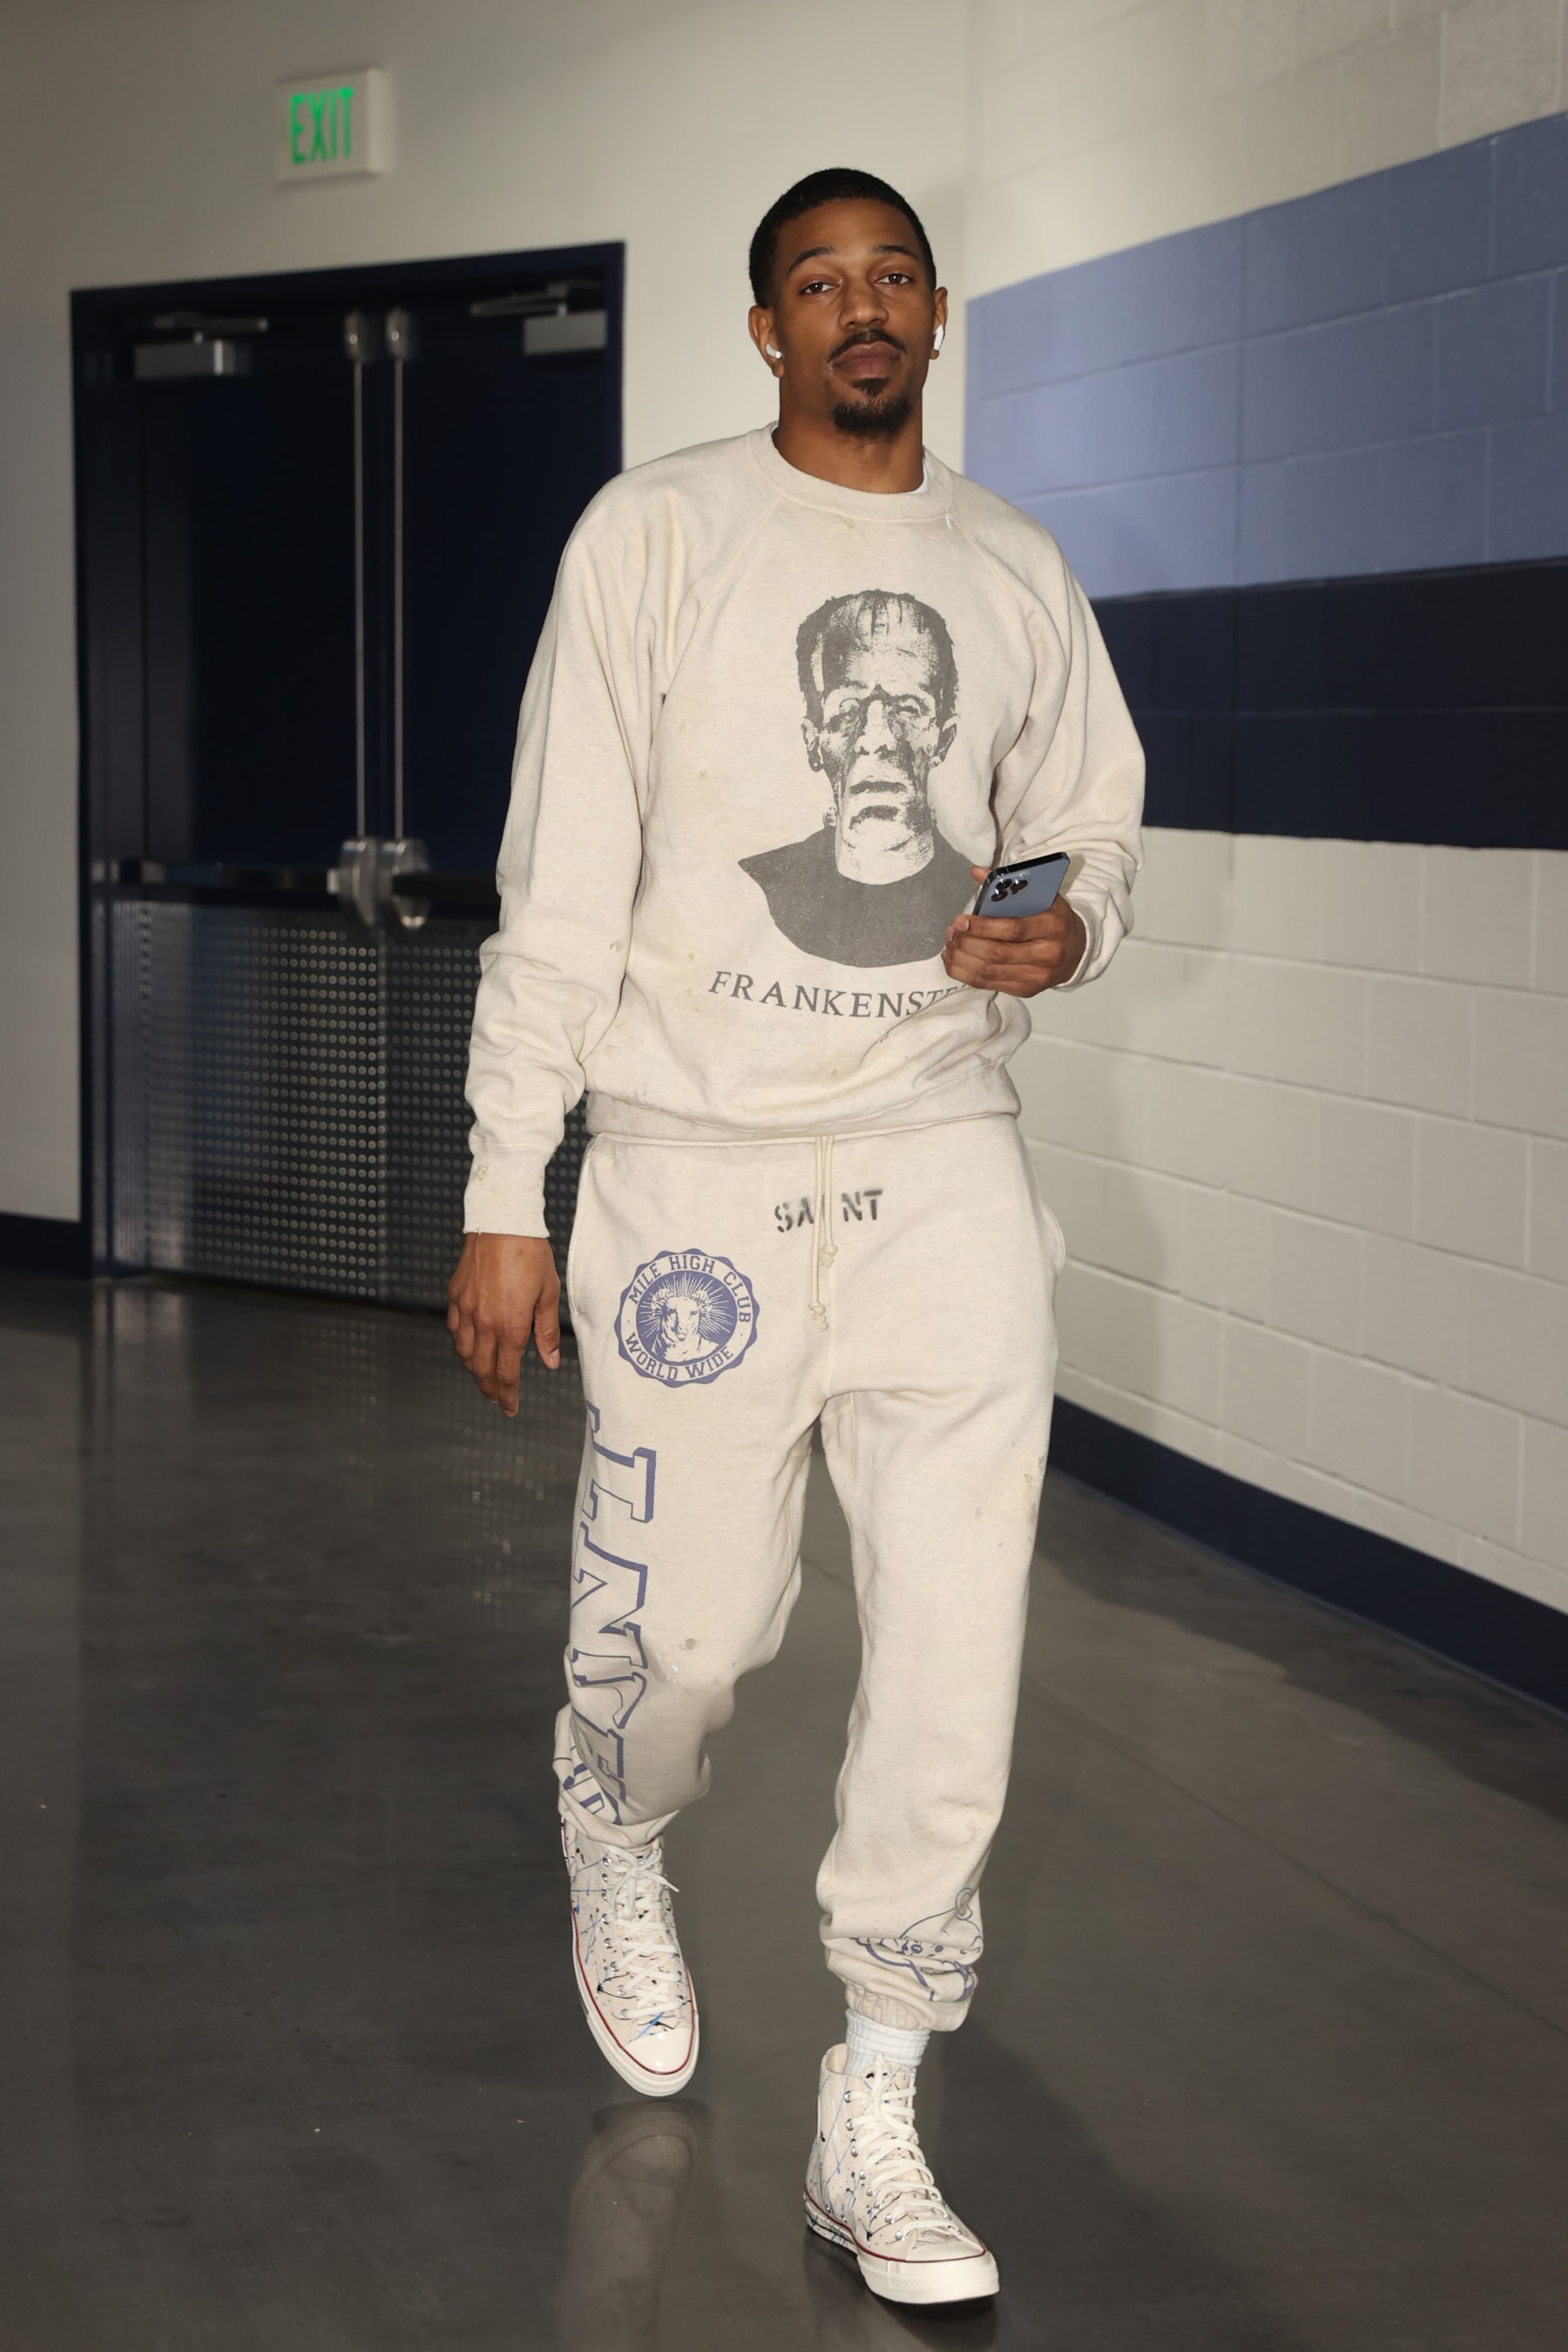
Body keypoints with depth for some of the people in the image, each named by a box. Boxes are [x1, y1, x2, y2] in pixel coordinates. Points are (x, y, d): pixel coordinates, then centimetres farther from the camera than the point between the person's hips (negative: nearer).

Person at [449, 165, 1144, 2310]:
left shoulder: (1016, 569, 10)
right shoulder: (660, 535, -1)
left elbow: (1096, 820, 22)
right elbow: (562, 879, -3)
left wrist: (1068, 925, -4)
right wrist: (504, 1195, -7)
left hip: (945, 1158, 3)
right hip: (701, 1158, -3)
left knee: (958, 1648, -4)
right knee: (688, 1625, 3)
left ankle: (875, 2126, 7)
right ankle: (619, 1856, 40)